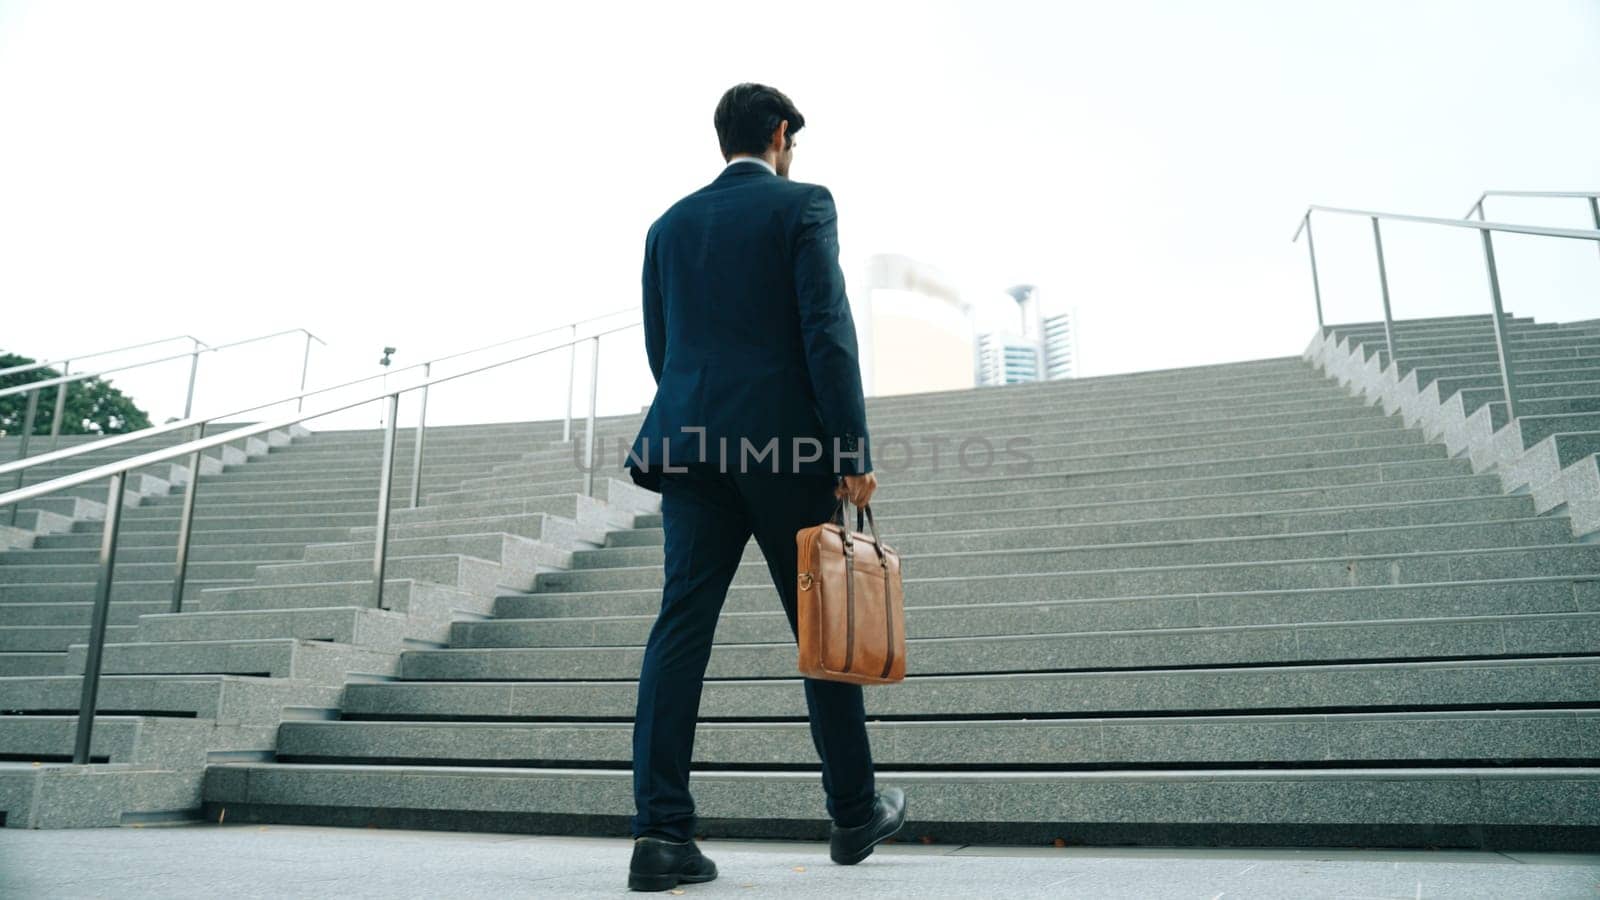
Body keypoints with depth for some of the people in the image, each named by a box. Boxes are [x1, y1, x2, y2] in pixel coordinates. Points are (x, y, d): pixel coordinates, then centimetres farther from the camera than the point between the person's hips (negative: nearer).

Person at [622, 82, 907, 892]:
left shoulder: (670, 224, 15)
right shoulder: (803, 205, 1)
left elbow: (658, 346, 16)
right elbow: (828, 332, -10)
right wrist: (853, 454, -11)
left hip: (692, 445, 4)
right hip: (790, 445, -4)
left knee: (681, 628, 1)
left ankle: (661, 831, -2)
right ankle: (854, 812, 22)